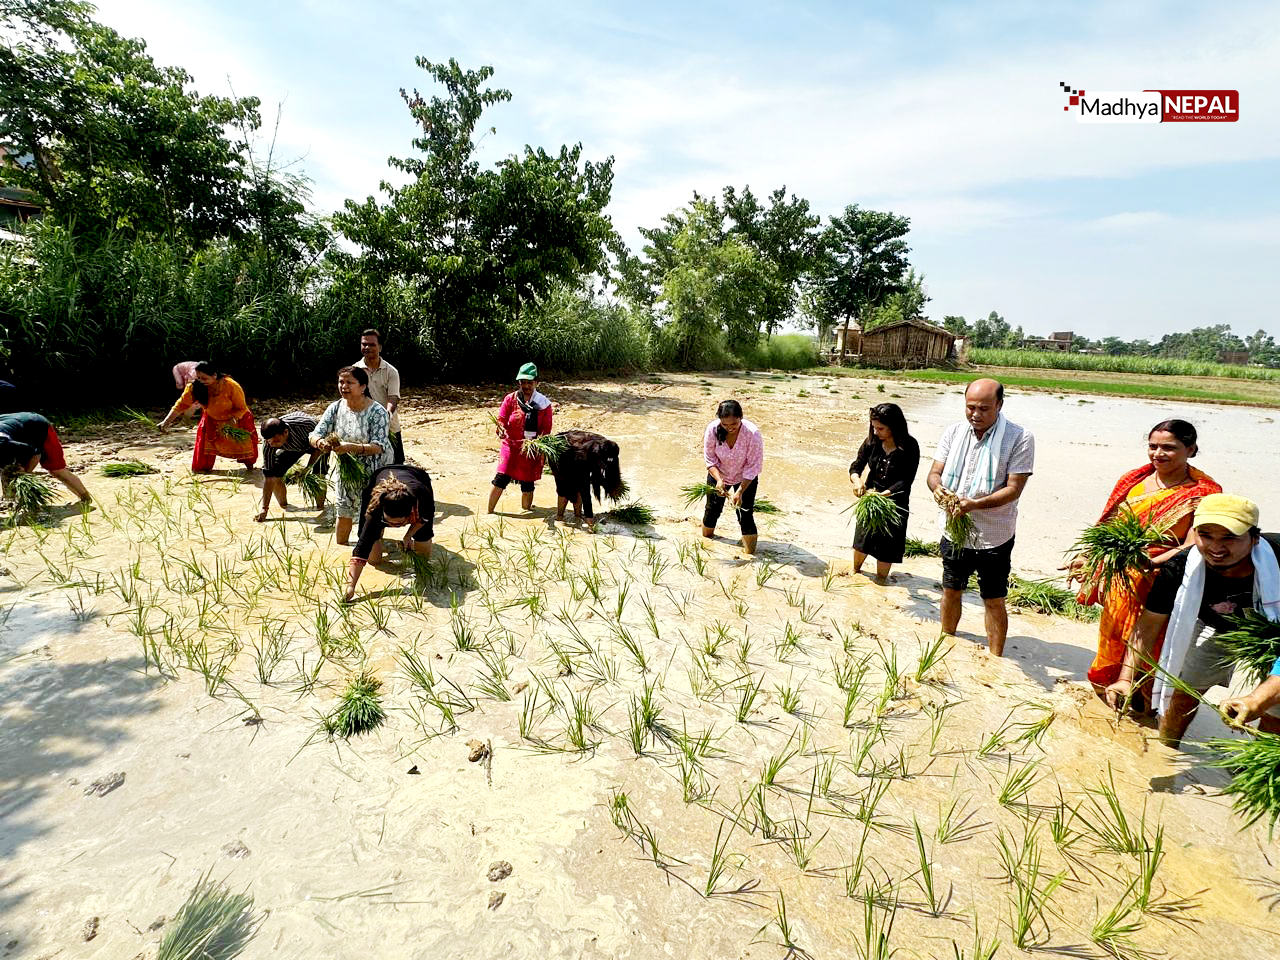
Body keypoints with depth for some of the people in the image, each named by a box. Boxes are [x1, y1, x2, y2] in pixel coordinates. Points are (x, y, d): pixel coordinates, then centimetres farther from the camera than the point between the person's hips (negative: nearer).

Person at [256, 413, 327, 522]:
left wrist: (308, 468, -33)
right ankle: (284, 507, 10)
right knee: (275, 474, -13)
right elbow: (268, 476, -27)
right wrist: (264, 508, -28)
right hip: (291, 447, 3)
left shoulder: (306, 424, -43)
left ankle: (320, 508, -1)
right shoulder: (268, 443, -32)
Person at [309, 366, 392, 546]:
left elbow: (378, 447, -27)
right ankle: (340, 545, 34)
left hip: (374, 468, -4)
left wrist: (352, 447, -43)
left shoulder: (377, 412, -20)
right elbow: (314, 434, -9)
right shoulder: (336, 408, -6)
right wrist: (319, 442, -34)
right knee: (343, 511, 13)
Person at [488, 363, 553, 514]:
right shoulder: (510, 399, 1)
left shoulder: (544, 404, -1)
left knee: (527, 482, 7)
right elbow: (501, 419, -2)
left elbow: (546, 430, -1)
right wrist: (501, 431, -24)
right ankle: (489, 512, 2)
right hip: (511, 445, 0)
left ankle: (526, 509, 28)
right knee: (501, 479, -9)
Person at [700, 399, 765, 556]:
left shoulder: (752, 433, -32)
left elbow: (753, 466, -23)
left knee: (745, 515, -8)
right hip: (718, 474, 2)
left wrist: (740, 492, -28)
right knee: (712, 509, 15)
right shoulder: (712, 429, -26)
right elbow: (710, 458, -14)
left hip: (745, 478, -2)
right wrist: (719, 480, -29)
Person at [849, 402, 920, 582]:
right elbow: (857, 465, -5)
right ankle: (855, 570, 39)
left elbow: (906, 480, -21)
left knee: (887, 543, 6)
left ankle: (881, 578, 27)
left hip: (895, 501, -3)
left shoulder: (910, 447, -18)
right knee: (862, 538, 15)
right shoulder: (872, 441, -8)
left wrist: (885, 494, -34)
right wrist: (856, 480, -27)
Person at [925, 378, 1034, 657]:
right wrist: (938, 488, -24)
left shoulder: (1020, 438, -13)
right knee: (951, 591, 19)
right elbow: (934, 472, 0)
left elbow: (1014, 488, -18)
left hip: (993, 537, -4)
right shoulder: (954, 432, -1)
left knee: (993, 601, 9)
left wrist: (976, 504, -33)